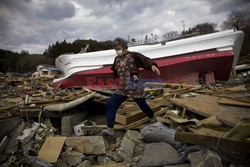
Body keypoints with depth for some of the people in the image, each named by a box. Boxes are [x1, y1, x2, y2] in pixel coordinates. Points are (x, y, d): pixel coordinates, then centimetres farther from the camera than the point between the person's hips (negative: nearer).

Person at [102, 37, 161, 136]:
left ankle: (152, 119, 43)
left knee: (143, 106, 11)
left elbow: (144, 60, -23)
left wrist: (152, 65, -41)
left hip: (135, 88, -4)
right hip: (122, 89, 5)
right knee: (110, 105, -9)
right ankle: (110, 129, 0)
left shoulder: (133, 55, -6)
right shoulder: (117, 59, 11)